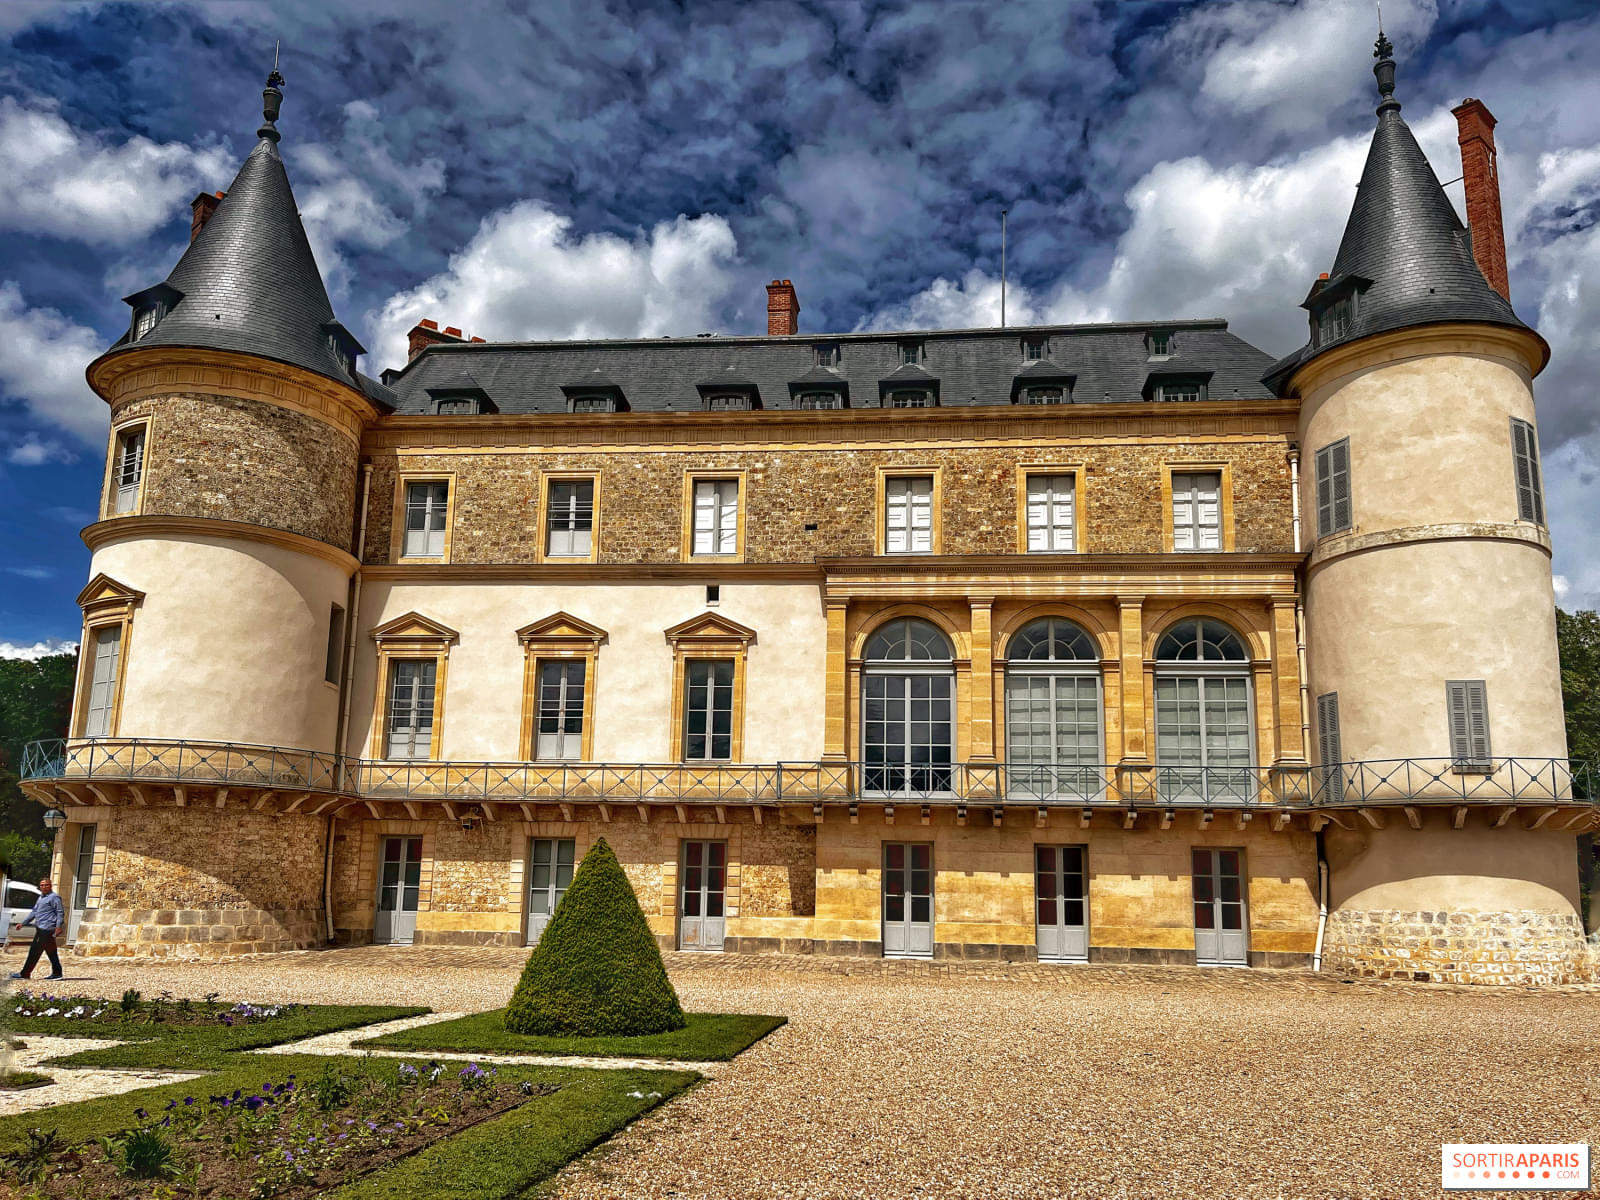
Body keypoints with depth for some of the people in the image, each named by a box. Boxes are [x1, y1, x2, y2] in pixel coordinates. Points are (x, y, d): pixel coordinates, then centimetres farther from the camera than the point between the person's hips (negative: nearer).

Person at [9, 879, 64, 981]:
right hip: (41, 929, 9)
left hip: (46, 929, -9)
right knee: (51, 952, 10)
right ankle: (57, 973, 12)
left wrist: (58, 926, -24)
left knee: (34, 951, -6)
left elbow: (60, 912, -14)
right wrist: (23, 923, 23)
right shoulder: (41, 897, 20)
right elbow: (34, 912, 27)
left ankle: (24, 973, -2)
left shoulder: (54, 897, -9)